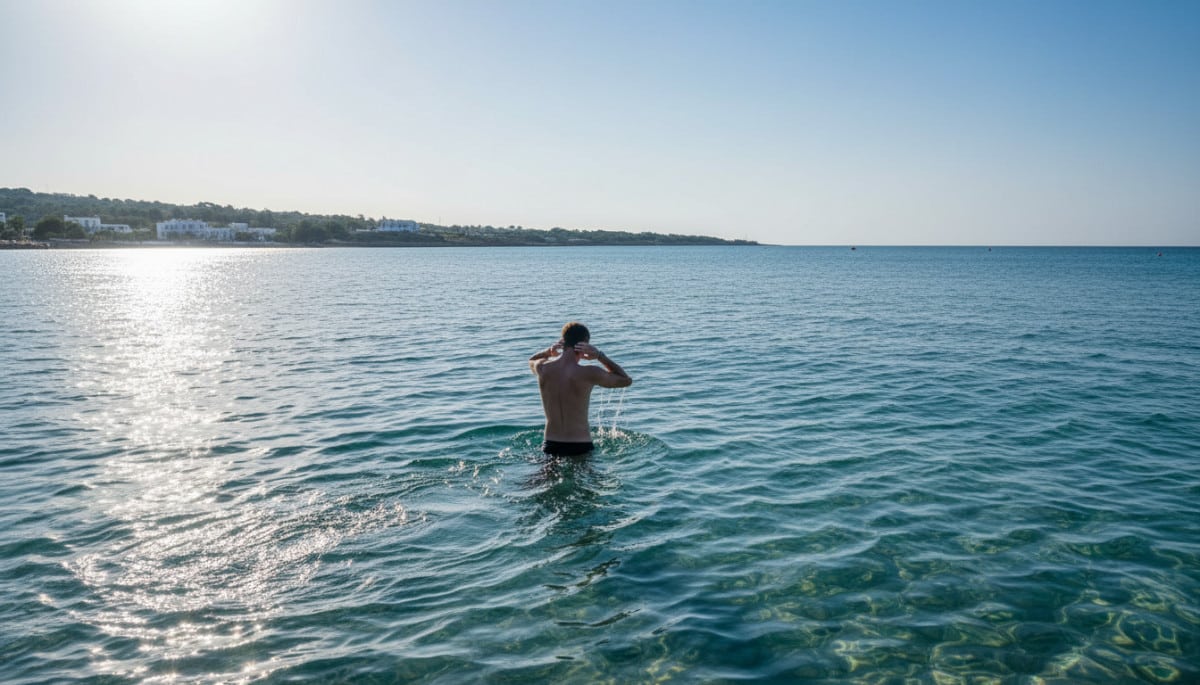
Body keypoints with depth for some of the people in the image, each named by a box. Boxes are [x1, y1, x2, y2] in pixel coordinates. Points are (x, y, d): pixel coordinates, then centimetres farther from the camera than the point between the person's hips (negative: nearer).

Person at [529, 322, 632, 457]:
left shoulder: (542, 369, -4)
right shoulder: (589, 373, -14)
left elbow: (531, 360, 26)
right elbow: (627, 381, 3)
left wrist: (548, 351, 4)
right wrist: (599, 356, -3)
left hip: (550, 447, 4)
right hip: (580, 448, -4)